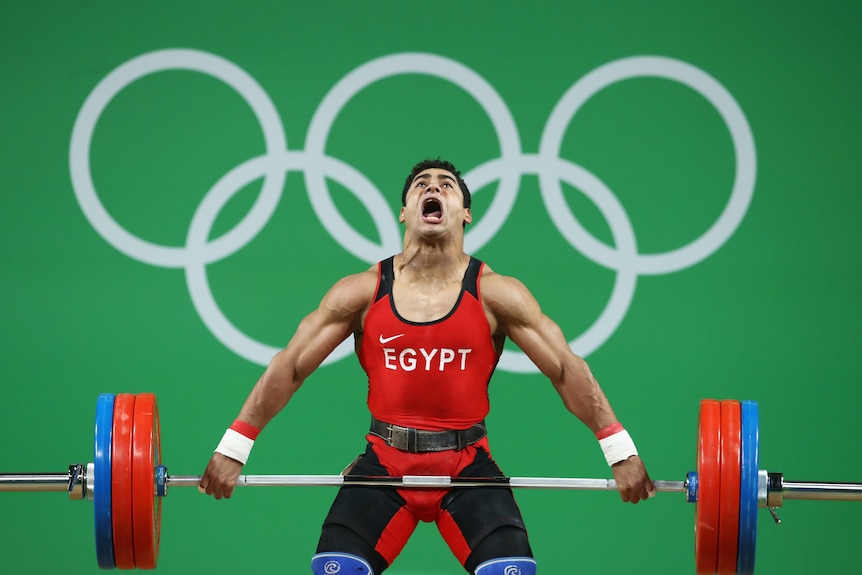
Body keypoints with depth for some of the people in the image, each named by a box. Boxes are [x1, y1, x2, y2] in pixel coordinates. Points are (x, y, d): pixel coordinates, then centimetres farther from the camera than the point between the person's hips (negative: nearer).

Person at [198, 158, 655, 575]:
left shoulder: (496, 295, -3)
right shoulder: (361, 292, -1)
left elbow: (566, 370, -2)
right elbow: (289, 367, 2)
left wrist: (621, 453, -9)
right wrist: (232, 450, -4)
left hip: (468, 466, -1)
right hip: (384, 464, 1)